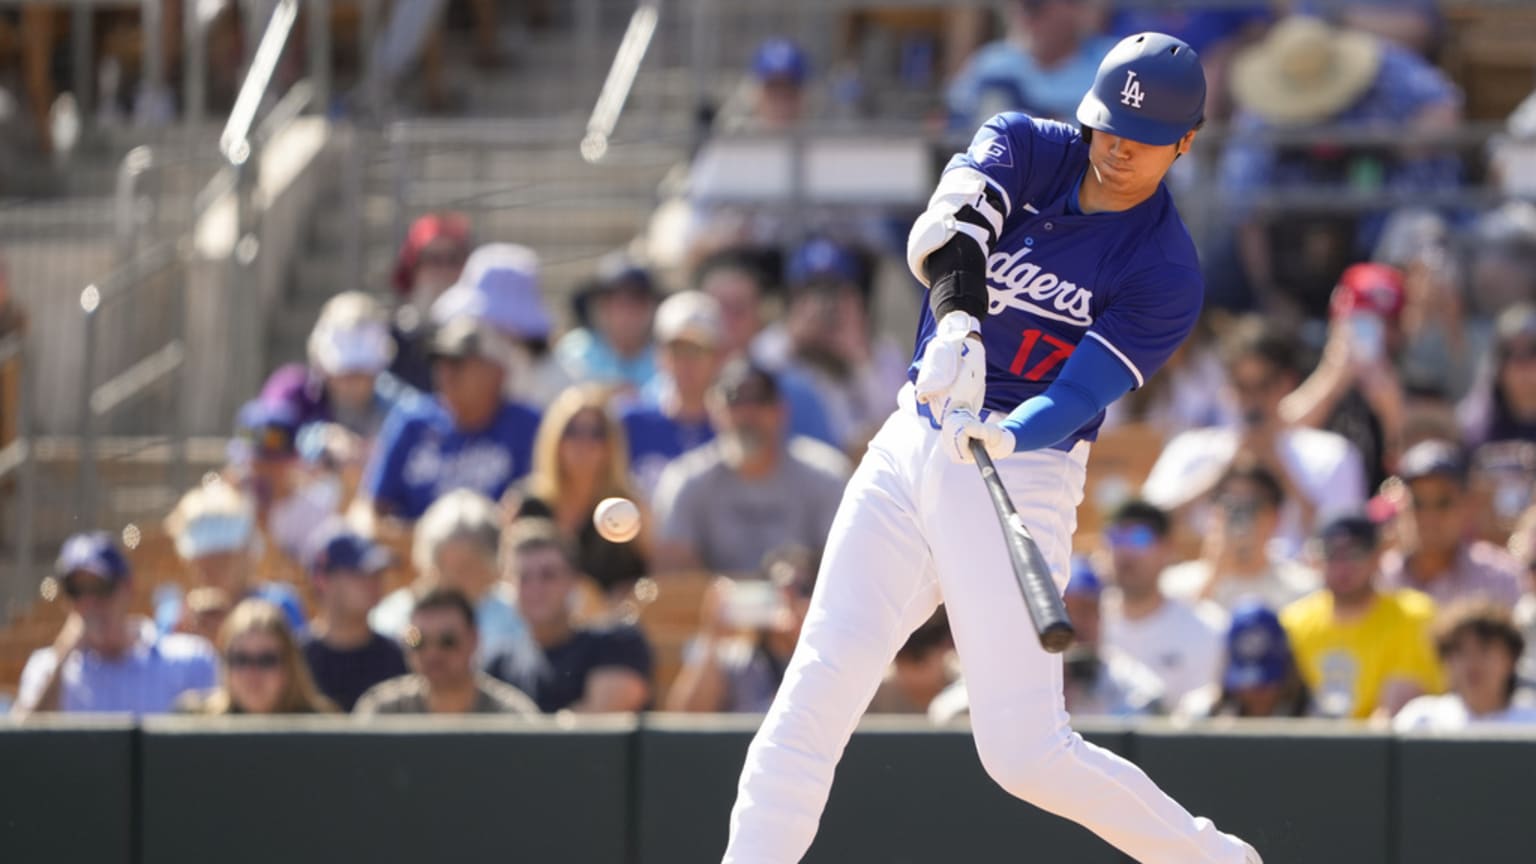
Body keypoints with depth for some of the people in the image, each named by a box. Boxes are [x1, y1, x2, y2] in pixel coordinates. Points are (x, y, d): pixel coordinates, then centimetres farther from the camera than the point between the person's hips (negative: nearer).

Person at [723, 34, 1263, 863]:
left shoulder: (1167, 274, -7)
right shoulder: (1024, 147, 2)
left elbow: (1079, 394, -18)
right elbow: (946, 227, -19)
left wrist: (1004, 437, -40)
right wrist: (958, 321, -39)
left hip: (1024, 475, -4)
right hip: (911, 448, 4)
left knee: (1024, 752, -9)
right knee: (818, 686, -6)